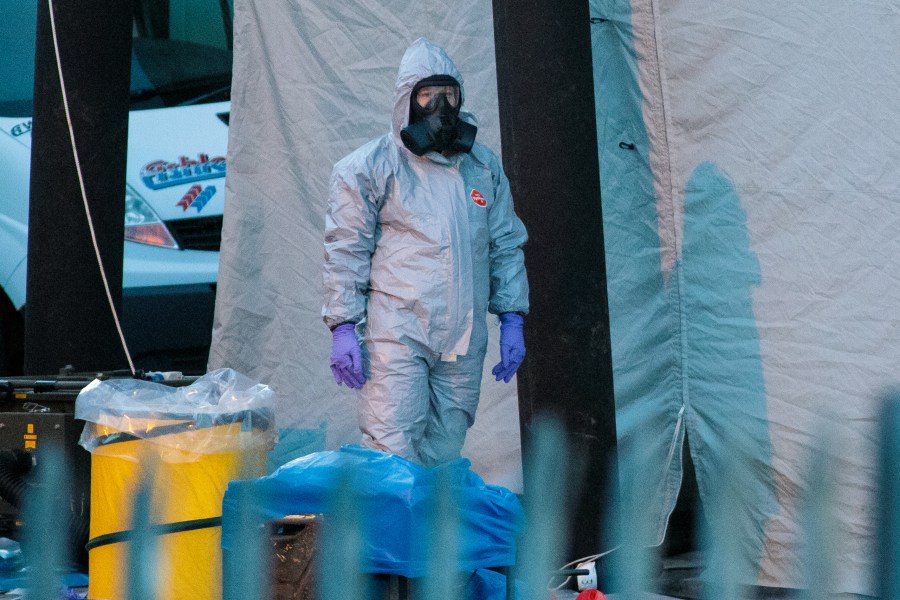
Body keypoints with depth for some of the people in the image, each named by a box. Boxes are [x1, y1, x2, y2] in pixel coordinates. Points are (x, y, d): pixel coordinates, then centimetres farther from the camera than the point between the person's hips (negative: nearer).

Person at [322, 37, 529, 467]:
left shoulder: (485, 167, 14)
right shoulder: (369, 166, 0)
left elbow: (506, 246, 18)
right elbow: (346, 251, -1)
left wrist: (512, 319, 10)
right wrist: (343, 327, -8)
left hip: (463, 343, 5)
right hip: (396, 335, -5)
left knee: (444, 458, 7)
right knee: (392, 453, -12)